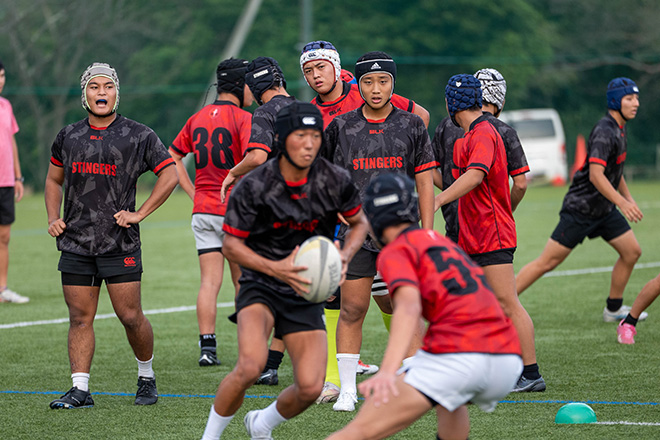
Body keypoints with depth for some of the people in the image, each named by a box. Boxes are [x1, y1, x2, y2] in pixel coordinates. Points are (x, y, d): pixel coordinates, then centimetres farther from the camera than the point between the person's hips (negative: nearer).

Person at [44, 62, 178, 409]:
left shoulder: (139, 136, 0)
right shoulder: (68, 136, 11)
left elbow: (170, 174, 2)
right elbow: (54, 179, 24)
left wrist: (139, 214, -6)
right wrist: (53, 218, 8)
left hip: (119, 243, -3)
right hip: (75, 243, 3)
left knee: (130, 316, -2)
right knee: (80, 317, 2)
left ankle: (147, 376, 19)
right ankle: (80, 389, 4)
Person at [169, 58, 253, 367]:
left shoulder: (198, 119, 10)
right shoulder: (243, 119, -10)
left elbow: (172, 157, 16)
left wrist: (193, 193, 13)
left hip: (203, 211, 5)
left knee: (209, 282, 2)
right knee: (243, 282, 8)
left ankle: (207, 348, -6)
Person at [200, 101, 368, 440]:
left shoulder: (335, 181, -7)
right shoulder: (254, 186, -15)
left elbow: (359, 223, 12)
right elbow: (231, 244, -7)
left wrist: (344, 255, -9)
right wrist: (274, 268, -22)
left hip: (306, 292, 3)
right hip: (261, 286, -3)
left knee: (310, 388, -9)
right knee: (251, 366, -29)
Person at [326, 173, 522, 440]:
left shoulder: (396, 251, 5)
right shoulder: (440, 240, 29)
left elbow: (409, 307, -15)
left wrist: (387, 371, -29)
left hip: (456, 358, -7)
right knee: (450, 396, 43)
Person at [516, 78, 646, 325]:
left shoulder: (618, 130, 11)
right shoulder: (604, 132, -20)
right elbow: (595, 175, -29)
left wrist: (628, 198, 24)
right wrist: (622, 203, -34)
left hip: (604, 209, 9)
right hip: (581, 209, -9)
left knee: (632, 251, 6)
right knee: (547, 262, -9)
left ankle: (614, 309, 20)